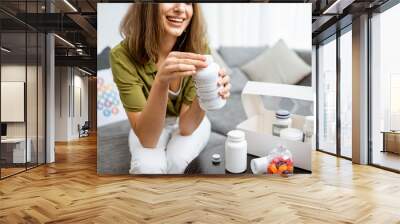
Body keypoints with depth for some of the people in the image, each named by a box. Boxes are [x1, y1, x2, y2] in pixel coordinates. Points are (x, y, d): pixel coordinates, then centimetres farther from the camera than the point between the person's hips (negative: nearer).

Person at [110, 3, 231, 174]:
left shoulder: (198, 48, -24)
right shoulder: (123, 55, -28)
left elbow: (186, 126, -24)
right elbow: (147, 138, -33)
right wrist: (161, 82, -49)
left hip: (190, 122, 1)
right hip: (148, 126, -1)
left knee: (174, 162, -29)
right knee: (147, 167, -31)